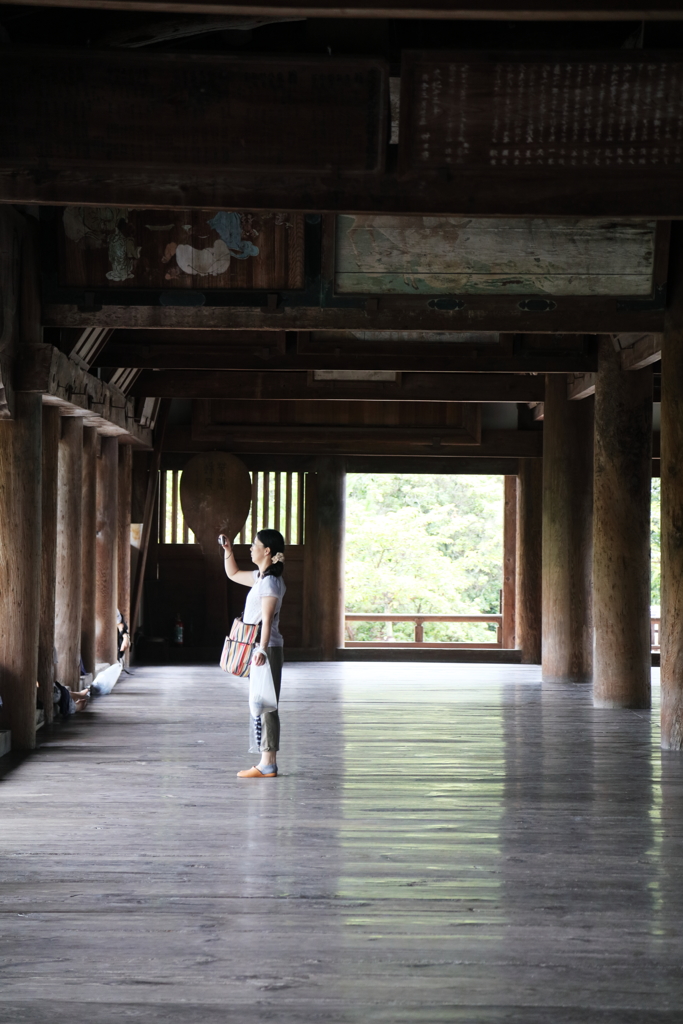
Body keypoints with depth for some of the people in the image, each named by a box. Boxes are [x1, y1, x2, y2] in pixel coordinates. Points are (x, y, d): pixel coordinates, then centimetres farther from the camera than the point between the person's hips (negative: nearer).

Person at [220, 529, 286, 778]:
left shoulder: (271, 581, -15)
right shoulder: (260, 577, 14)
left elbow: (267, 620, -24)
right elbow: (233, 574, 32)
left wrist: (262, 650, -32)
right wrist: (227, 549, 20)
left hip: (268, 650, -10)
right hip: (258, 650, 10)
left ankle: (268, 764, -6)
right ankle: (267, 762, 15)